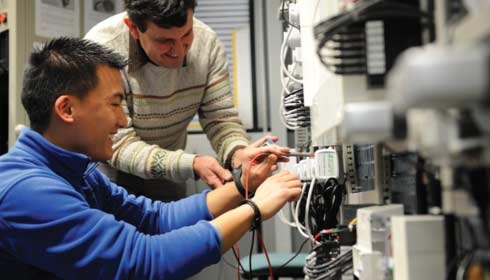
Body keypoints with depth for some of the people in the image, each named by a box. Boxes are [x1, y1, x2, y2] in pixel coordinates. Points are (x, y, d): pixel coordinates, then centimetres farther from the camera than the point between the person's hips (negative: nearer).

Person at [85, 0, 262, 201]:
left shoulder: (206, 42, -17)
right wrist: (192, 165, -39)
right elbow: (118, 146, -27)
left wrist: (239, 153, -34)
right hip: (108, 174, -3)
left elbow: (221, 119, -13)